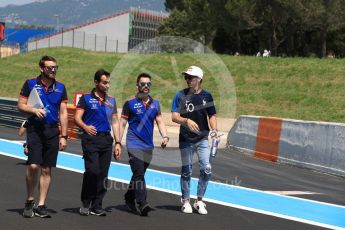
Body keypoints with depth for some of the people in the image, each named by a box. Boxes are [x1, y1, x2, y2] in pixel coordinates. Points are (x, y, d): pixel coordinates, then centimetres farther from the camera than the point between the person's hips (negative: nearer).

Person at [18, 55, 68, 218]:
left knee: (46, 170, 4)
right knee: (33, 165, -15)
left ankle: (41, 205, 11)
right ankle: (29, 201, 5)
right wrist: (34, 110, -16)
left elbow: (63, 113, 10)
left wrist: (64, 136, 4)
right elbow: (20, 105, 4)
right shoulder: (30, 84, 2)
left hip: (52, 131, 3)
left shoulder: (60, 87, 10)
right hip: (35, 129, -3)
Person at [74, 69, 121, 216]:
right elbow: (77, 118, -3)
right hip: (91, 139, -4)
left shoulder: (111, 100, 17)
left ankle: (96, 206, 9)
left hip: (107, 139, 5)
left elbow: (115, 122, 18)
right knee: (92, 171, -15)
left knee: (103, 174, 2)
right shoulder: (86, 98, 3)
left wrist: (117, 143, 10)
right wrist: (85, 127, -24)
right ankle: (85, 204, 1)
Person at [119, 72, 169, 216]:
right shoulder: (130, 103, -1)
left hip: (148, 146, 5)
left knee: (139, 175, 13)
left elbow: (160, 122, 13)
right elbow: (122, 124, 0)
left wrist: (165, 136, -5)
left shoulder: (155, 104, 11)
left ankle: (129, 198, 30)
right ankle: (142, 204, -18)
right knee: (139, 175, -13)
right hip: (134, 145, -5)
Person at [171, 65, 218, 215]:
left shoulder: (206, 95, 1)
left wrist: (214, 130, -11)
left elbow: (212, 115, 8)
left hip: (202, 139, 1)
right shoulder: (181, 95, -5)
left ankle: (199, 201, 7)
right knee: (186, 171, 8)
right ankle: (186, 201, 22)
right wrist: (187, 121, -31)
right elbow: (174, 117, -12)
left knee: (206, 169, -8)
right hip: (186, 140, -1)